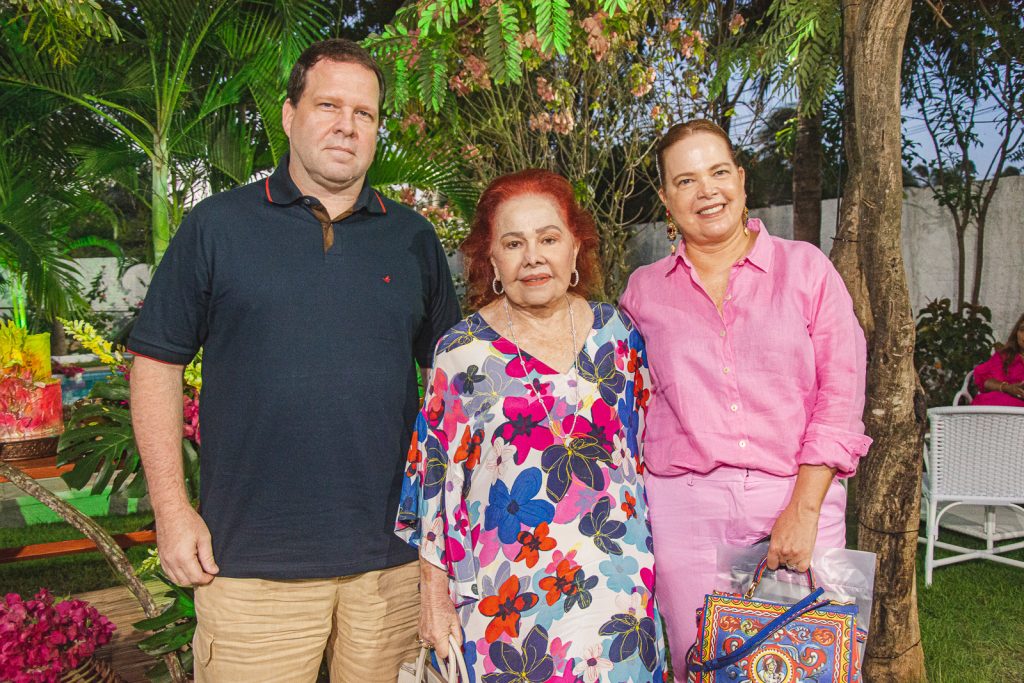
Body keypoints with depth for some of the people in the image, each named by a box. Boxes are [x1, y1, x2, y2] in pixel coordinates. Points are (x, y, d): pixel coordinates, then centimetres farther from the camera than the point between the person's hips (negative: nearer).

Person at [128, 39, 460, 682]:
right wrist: (172, 508, -3)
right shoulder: (218, 225, 2)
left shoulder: (413, 237, 8)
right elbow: (157, 363, 3)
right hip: (249, 561, -1)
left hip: (393, 558, 2)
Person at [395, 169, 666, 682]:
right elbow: (435, 474, -3)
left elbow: (642, 444, 11)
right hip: (507, 594, -2)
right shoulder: (462, 353, -5)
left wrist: (645, 561, 12)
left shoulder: (615, 333, 2)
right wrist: (435, 595, -3)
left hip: (615, 582, 3)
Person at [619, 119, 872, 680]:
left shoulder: (805, 267, 3)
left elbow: (841, 395, -1)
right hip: (683, 507, 1)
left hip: (798, 495, -1)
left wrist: (803, 509, -9)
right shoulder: (644, 289, 8)